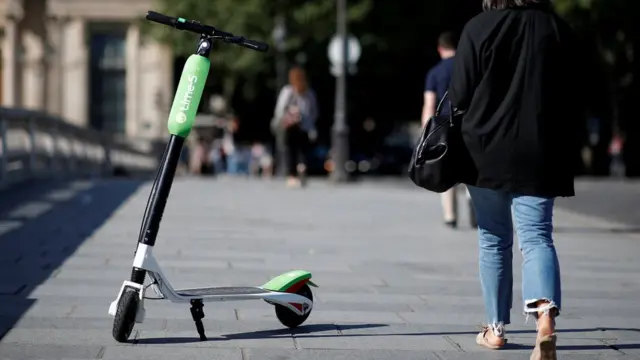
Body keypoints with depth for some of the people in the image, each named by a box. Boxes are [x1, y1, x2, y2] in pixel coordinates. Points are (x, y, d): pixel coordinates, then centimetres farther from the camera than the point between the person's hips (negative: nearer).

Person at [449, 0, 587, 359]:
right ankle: (546, 312, -25)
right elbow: (577, 99, 6)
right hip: (540, 157, 1)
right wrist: (565, 147, 16)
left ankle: (496, 328, 19)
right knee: (537, 235, 0)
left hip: (487, 153, -1)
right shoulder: (560, 30, 3)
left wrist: (468, 134, 14)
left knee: (494, 240, 12)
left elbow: (460, 95, -6)